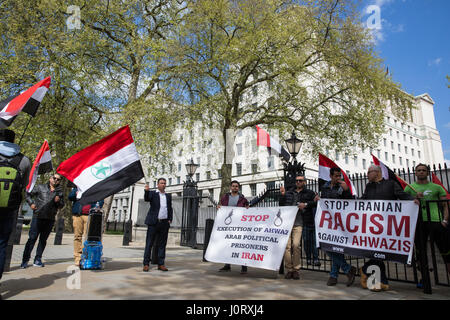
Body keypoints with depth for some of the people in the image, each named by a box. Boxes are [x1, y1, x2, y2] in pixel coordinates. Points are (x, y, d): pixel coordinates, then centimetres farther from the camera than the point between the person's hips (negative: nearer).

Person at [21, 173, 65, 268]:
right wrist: (31, 203, -1)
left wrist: (58, 201, -9)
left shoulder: (59, 192, 9)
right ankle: (25, 260, 4)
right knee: (32, 238, -5)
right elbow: (28, 194, 12)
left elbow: (62, 205, 11)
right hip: (38, 217, -2)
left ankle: (37, 259, 17)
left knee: (43, 240, 8)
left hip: (50, 219, 2)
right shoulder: (40, 187, 5)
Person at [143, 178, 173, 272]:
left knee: (162, 244, 7)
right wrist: (146, 191, -35)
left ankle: (161, 264, 14)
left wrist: (170, 220, 5)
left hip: (164, 223, 4)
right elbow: (146, 199, -16)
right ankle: (146, 264, 7)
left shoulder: (168, 196, 16)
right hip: (154, 222, -4)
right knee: (149, 243, 0)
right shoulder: (153, 194, 4)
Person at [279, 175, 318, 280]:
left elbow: (315, 202, 2)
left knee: (296, 245, -14)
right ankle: (289, 269, 5)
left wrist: (306, 205, -10)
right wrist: (282, 195, 5)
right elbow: (281, 205, 18)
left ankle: (296, 270, 0)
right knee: (287, 245, -5)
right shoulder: (289, 193, 23)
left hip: (298, 223, -2)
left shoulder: (309, 193, 15)